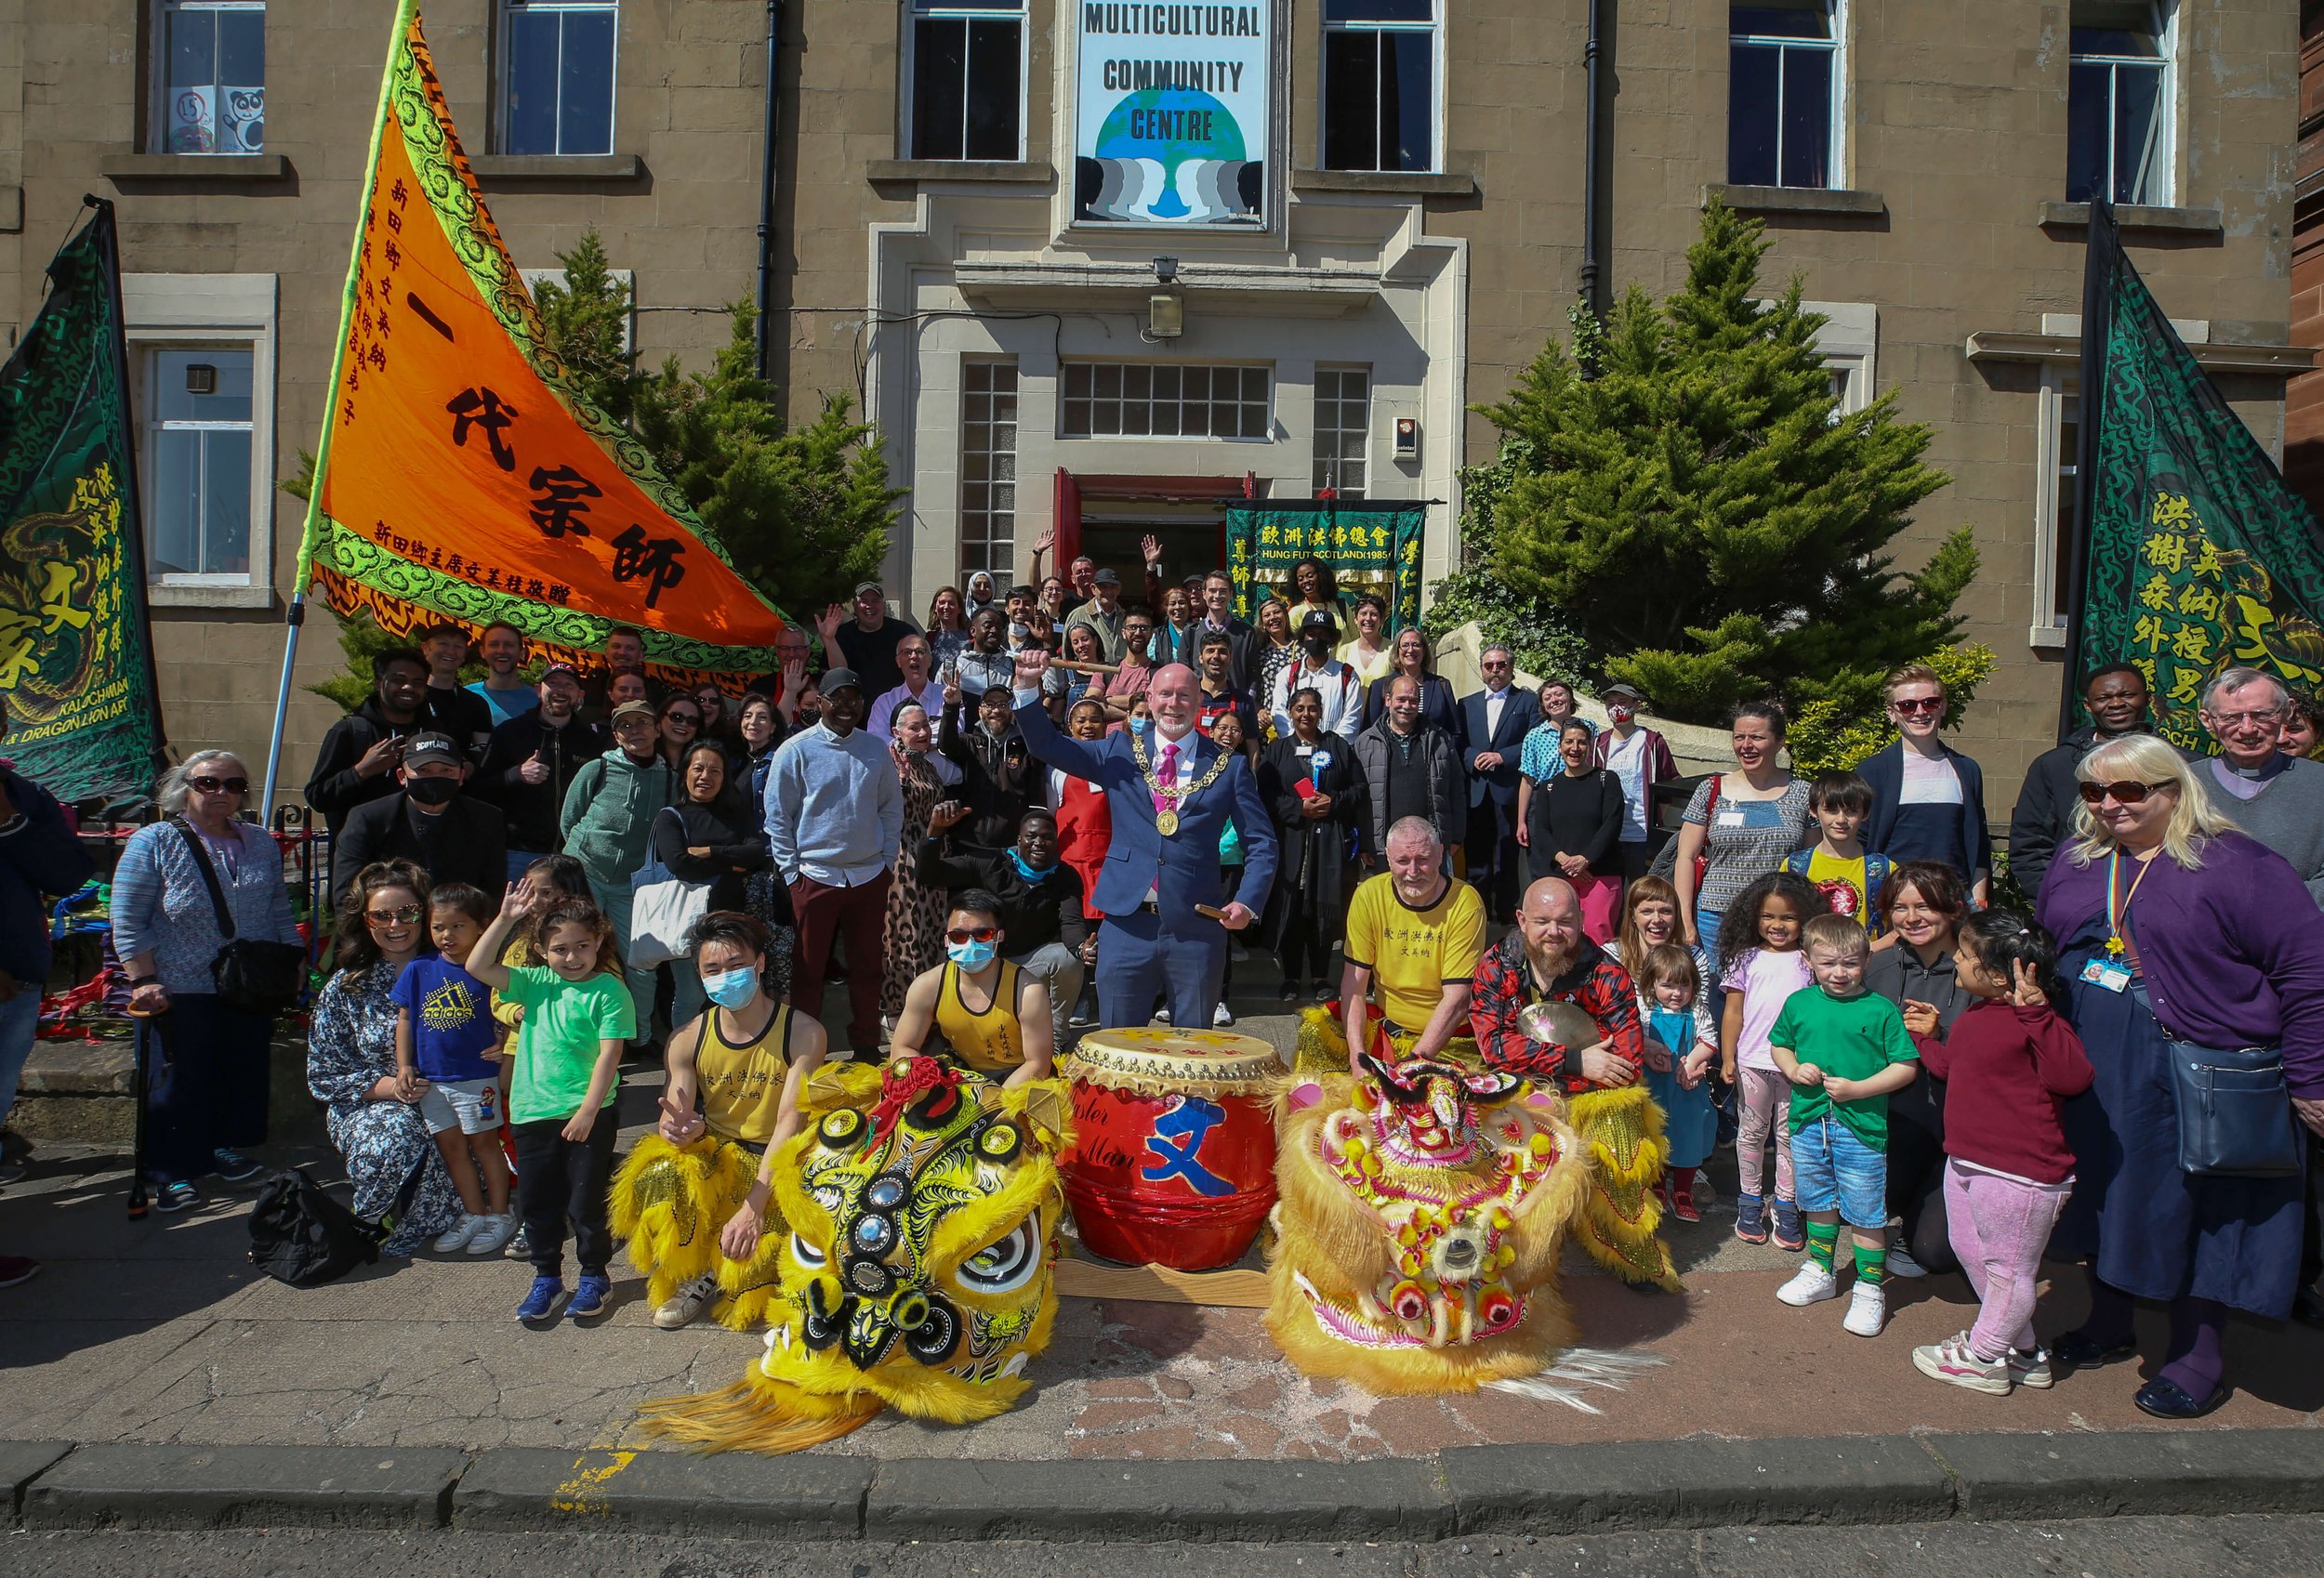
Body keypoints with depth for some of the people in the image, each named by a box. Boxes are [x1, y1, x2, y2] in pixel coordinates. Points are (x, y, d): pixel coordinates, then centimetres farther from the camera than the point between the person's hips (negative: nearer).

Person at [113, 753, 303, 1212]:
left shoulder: (261, 844, 10)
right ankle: (171, 1172, 14)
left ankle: (223, 1147, 29)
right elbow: (128, 922, -6)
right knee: (189, 1080, 0)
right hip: (185, 990, -4)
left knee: (244, 1075, 10)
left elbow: (280, 912, 16)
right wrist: (142, 980, -13)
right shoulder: (154, 843, -3)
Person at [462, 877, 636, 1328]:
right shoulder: (535, 983, 5)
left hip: (589, 1114, -5)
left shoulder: (609, 991, -10)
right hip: (532, 1112, 5)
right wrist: (505, 919, -11)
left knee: (586, 1201, 5)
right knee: (536, 1199, 14)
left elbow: (609, 1054, -15)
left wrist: (587, 1111, -19)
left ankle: (594, 1275, 25)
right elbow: (477, 967, -3)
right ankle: (546, 1276, 31)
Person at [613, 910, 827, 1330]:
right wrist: (678, 1128, -32)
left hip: (775, 1165, -3)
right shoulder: (688, 1039, 0)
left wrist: (754, 1205, -31)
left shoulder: (803, 1033, -12)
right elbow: (675, 1118, -4)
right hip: (713, 1155, 3)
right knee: (658, 1175, -30)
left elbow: (790, 1121, -19)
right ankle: (697, 1276, -2)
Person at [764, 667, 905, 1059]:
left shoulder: (877, 751, 6)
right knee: (809, 968, 6)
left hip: (869, 876, 3)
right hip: (815, 876, -3)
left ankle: (866, 1045, 24)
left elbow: (892, 809, 13)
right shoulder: (796, 751, -4)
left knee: (866, 967, 11)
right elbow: (777, 816, -2)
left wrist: (887, 861, 6)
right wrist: (791, 872, -5)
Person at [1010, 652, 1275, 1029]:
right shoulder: (1120, 751, 9)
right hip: (1128, 923, 1)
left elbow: (1261, 842, 5)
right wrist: (1028, 686, -7)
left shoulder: (1229, 767, 4)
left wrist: (1247, 903, -8)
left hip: (1196, 929, -1)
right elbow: (1047, 745, 7)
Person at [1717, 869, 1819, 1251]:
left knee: (1789, 1134, 8)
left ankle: (1786, 1205, 20)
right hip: (1752, 1061, 1)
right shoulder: (1746, 959, 3)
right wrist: (1727, 1058, 1)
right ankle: (1750, 1201, 23)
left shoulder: (1810, 960, 1)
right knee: (1752, 1132, 11)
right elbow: (1733, 1011, 4)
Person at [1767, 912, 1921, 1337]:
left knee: (1866, 1213, 5)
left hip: (1861, 1127, -4)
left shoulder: (1881, 1010, -11)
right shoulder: (1798, 1004, 0)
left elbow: (1906, 1067, -10)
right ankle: (1820, 1273, 38)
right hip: (1809, 1123, 4)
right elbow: (1779, 1044, 15)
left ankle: (1870, 1289, 22)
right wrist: (1793, 1068, -6)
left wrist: (1856, 1089, -18)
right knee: (1819, 1203, 20)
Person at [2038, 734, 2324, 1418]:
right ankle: (2109, 1326, 33)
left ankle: (2197, 1360, 22)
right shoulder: (2076, 863, 7)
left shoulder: (2234, 865, -12)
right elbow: (2049, 953, 19)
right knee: (2103, 1193, 15)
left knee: (2197, 1206, 6)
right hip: (2094, 1072, 6)